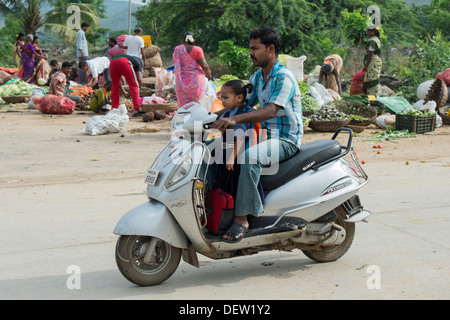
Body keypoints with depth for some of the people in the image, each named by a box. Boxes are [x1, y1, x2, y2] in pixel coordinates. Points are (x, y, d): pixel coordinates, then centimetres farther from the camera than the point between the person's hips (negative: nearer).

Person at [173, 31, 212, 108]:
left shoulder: (177, 49, 3)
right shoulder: (197, 49, -6)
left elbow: (176, 65, 6)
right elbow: (204, 66, -12)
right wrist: (208, 74, 5)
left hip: (182, 81, 2)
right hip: (196, 79, -2)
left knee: (183, 105, 6)